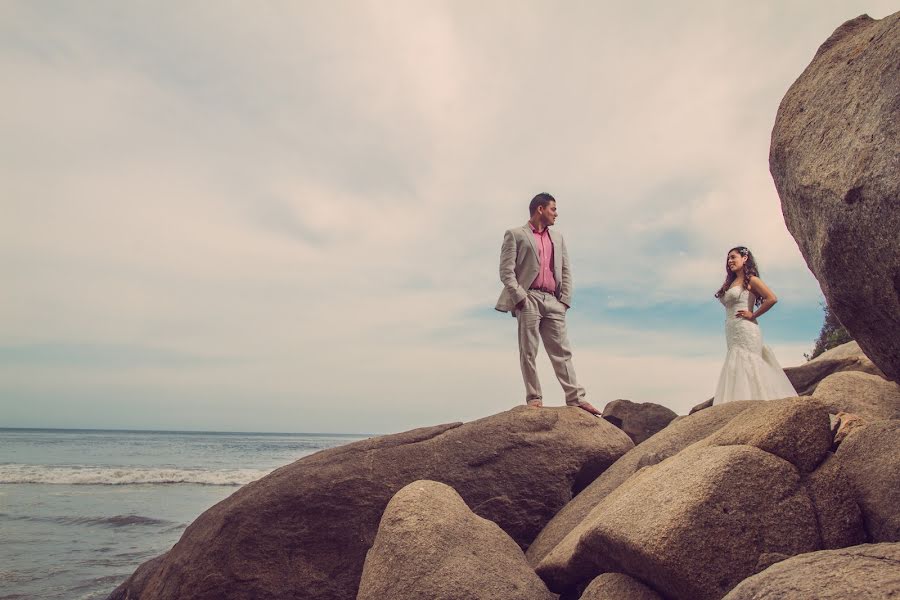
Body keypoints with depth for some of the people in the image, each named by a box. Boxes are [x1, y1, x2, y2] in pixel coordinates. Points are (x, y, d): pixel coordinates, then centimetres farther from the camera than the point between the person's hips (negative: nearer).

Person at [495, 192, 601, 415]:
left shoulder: (557, 237, 23)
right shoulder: (515, 234, 6)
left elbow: (566, 271, 19)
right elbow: (506, 271, -3)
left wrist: (564, 300, 6)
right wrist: (520, 297, -12)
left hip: (553, 301, 5)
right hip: (528, 299, -5)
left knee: (562, 351, 1)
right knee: (528, 352, -3)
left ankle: (575, 398, -1)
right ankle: (534, 399, 0)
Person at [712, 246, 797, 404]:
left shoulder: (751, 280, -2)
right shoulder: (731, 283, 19)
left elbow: (772, 299, -13)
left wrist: (753, 315, -9)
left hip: (745, 331, -7)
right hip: (732, 334, 7)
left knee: (745, 370, -11)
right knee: (736, 371, 3)